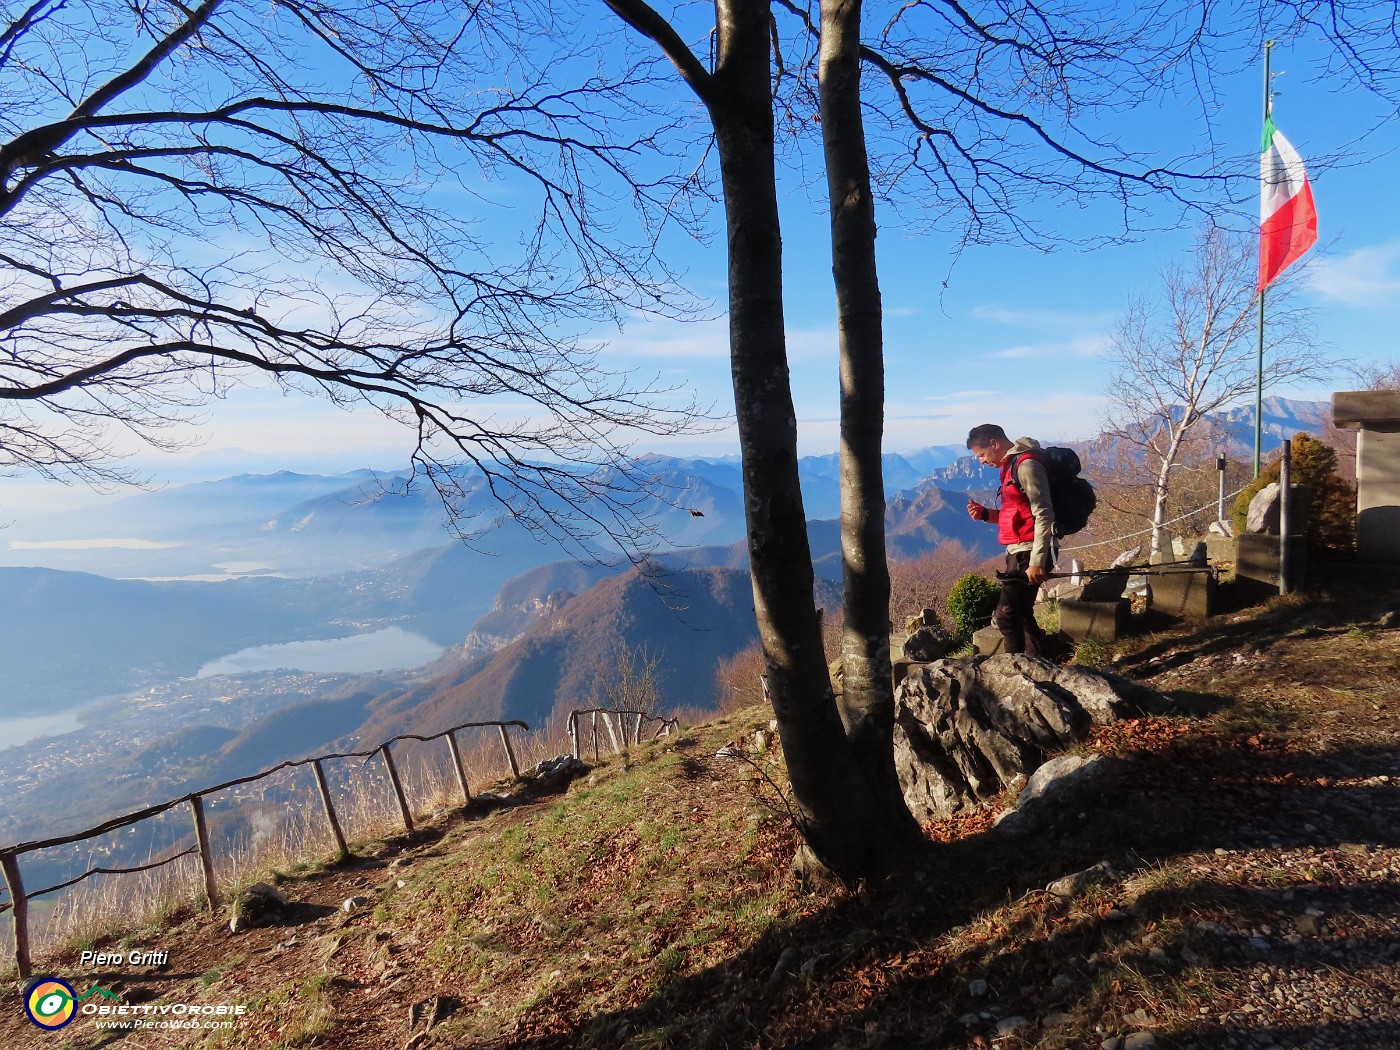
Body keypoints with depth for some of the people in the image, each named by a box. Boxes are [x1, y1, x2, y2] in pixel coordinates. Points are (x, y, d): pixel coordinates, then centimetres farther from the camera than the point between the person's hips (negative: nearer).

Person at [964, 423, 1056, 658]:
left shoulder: (1027, 465, -15)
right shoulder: (1012, 465, 16)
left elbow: (1043, 515, -20)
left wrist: (1037, 562, -23)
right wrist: (985, 513, 6)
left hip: (1029, 553, -10)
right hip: (1018, 551, 10)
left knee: (1005, 616, -11)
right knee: (1020, 614, 16)